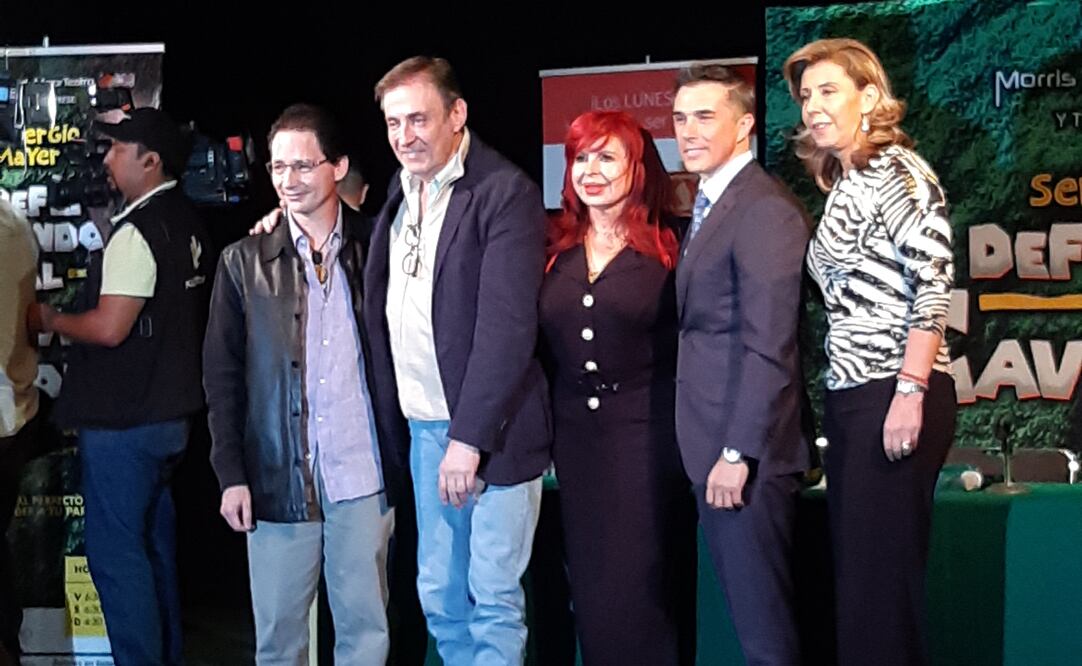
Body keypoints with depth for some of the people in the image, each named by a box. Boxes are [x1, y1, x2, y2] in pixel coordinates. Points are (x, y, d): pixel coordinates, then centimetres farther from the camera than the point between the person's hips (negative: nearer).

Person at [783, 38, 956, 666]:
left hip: (896, 394, -9)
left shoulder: (895, 168, -7)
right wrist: (835, 406, 12)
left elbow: (934, 280, -16)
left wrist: (910, 393, -23)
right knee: (855, 568, 12)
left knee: (881, 570, -5)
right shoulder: (843, 184, 18)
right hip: (851, 397, 9)